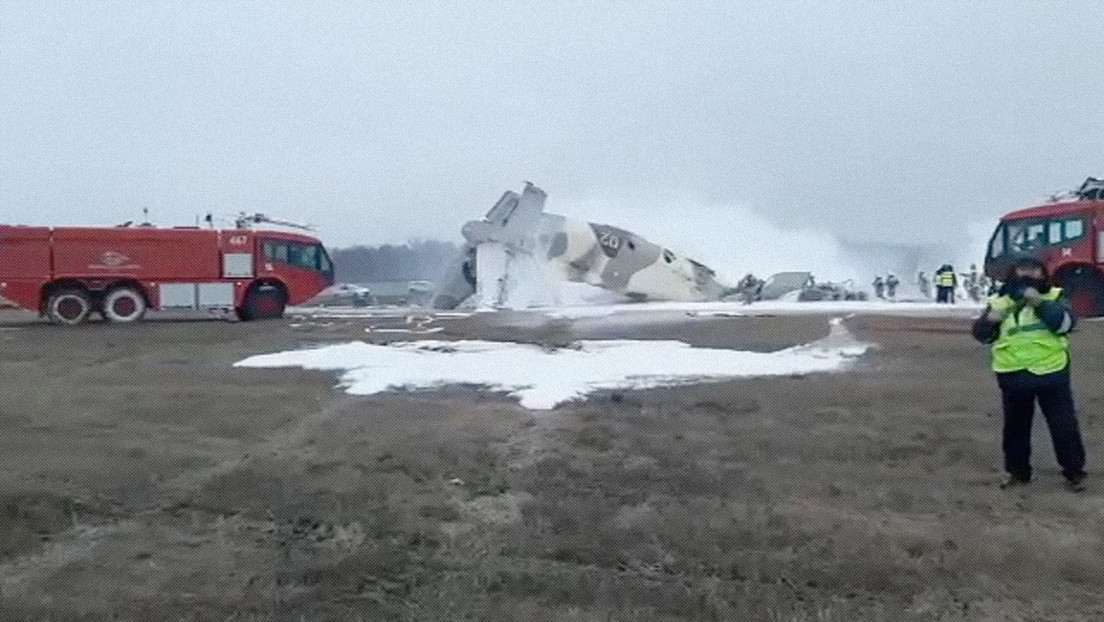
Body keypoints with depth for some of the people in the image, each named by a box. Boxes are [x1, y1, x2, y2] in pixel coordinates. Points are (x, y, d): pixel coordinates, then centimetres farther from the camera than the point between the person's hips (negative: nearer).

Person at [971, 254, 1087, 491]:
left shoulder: (1053, 297, 0)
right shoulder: (1000, 301, 2)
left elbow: (1065, 323, -18)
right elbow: (981, 335, 1)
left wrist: (1040, 303, -28)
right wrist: (990, 320, -20)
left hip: (1051, 373, -2)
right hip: (1013, 376, 2)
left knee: (1064, 424, 5)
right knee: (1015, 425, 12)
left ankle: (1074, 471, 20)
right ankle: (1017, 470, 26)